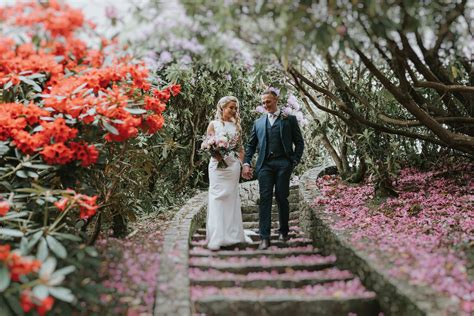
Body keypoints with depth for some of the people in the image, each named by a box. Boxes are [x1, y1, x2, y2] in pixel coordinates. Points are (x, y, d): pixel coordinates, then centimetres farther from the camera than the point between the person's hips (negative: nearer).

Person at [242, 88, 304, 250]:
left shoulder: (289, 119, 8)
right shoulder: (258, 122, 16)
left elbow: (299, 142, 8)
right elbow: (251, 145, 15)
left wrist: (295, 161, -3)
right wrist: (246, 163, 3)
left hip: (283, 163, -2)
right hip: (264, 164, 2)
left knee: (282, 198, 2)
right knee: (265, 198, -5)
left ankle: (283, 231, 21)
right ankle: (264, 237, -6)